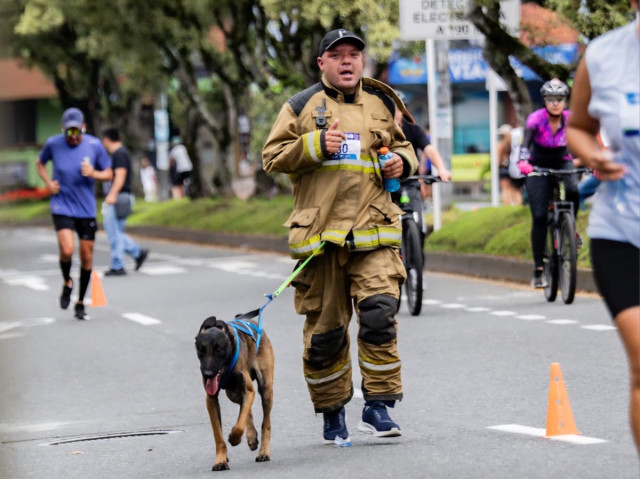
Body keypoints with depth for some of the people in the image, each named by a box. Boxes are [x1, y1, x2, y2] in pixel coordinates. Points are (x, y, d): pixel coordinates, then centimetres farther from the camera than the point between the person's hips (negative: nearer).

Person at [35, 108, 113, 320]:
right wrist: (48, 183, -3)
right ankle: (67, 283, 11)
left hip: (86, 209, 2)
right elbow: (40, 163, 14)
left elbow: (108, 173, 5)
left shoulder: (94, 145, -5)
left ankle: (80, 303, 21)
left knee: (87, 255, 6)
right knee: (67, 250, -21)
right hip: (61, 206, -2)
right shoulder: (53, 144, -6)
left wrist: (93, 174, -17)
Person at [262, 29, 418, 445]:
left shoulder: (382, 105, 15)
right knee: (325, 328, 4)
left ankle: (378, 406, -6)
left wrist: (402, 161, 6)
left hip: (374, 231, 1)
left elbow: (402, 145, 29)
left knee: (379, 314, -15)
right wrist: (315, 145, -12)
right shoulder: (302, 106, 6)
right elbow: (273, 157, 3)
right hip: (320, 233, -1)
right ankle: (332, 412, 20)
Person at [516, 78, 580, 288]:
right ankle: (539, 269, -5)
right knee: (539, 217, -10)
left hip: (562, 163, 1)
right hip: (538, 167, -1)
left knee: (573, 191, -34)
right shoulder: (536, 118, -20)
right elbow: (525, 142, -36)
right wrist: (522, 161, -56)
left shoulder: (570, 119, -14)